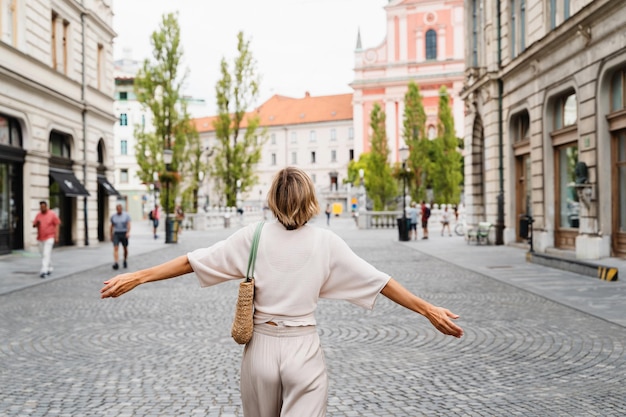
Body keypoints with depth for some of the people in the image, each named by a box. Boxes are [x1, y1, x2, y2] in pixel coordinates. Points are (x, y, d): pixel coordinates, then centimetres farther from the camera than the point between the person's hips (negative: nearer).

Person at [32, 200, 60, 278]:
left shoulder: (52, 214, -5)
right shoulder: (38, 215, 8)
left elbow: (57, 225, -5)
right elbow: (34, 225, 12)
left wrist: (56, 237, -10)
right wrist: (36, 223, -13)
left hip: (49, 238, -6)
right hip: (40, 238, 6)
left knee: (46, 254, -15)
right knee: (43, 254, 14)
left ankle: (43, 271, -20)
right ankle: (49, 269, 31)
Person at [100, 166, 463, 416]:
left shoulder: (253, 236, -3)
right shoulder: (326, 242, -4)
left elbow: (193, 260, -2)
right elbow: (379, 281, -3)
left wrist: (136, 278, 5)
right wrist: (429, 310, 4)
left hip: (261, 347, 2)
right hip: (304, 350, -2)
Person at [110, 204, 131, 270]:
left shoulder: (126, 215, -3)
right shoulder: (113, 216, 5)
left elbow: (128, 224, -13)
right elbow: (112, 226, 12)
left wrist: (128, 232, -27)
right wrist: (111, 235, 13)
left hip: (124, 234, -1)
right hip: (116, 234, 1)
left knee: (125, 248, 11)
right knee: (116, 248, -14)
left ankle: (125, 261, 31)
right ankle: (115, 263, -24)